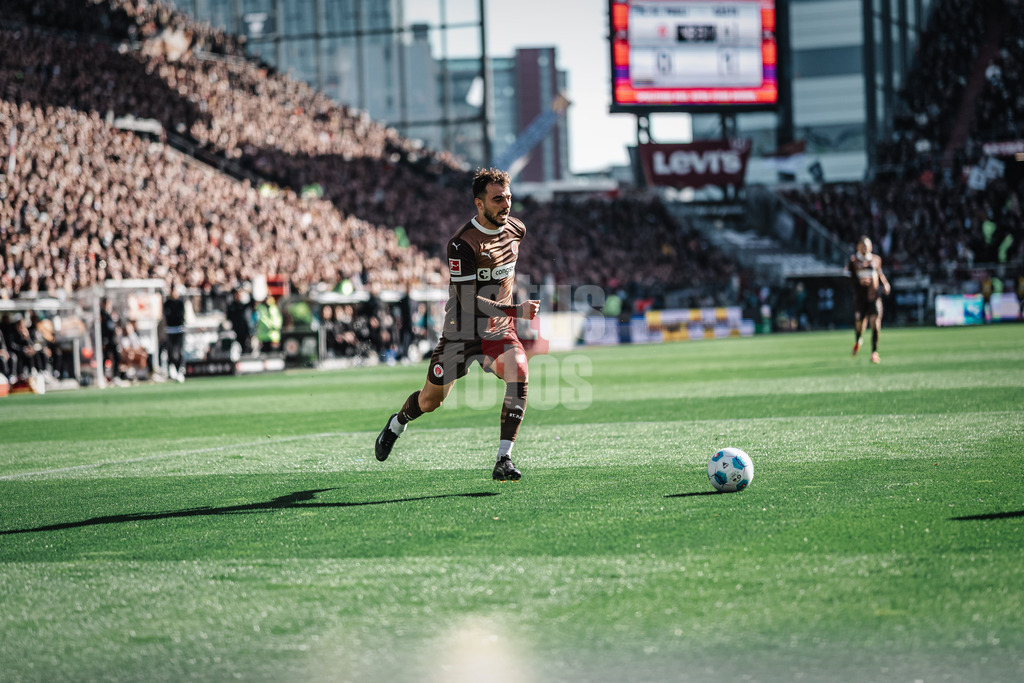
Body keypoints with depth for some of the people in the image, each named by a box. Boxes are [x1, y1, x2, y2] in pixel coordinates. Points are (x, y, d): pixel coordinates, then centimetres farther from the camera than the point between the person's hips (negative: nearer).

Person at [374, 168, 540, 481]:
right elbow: (469, 301, -27)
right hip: (462, 333, -3)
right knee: (429, 402, 10)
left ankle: (504, 460, -26)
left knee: (519, 372, -27)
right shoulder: (461, 243, -23)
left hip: (499, 331, 4)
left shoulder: (516, 229, -2)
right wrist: (516, 310, -34)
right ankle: (397, 423, 47)